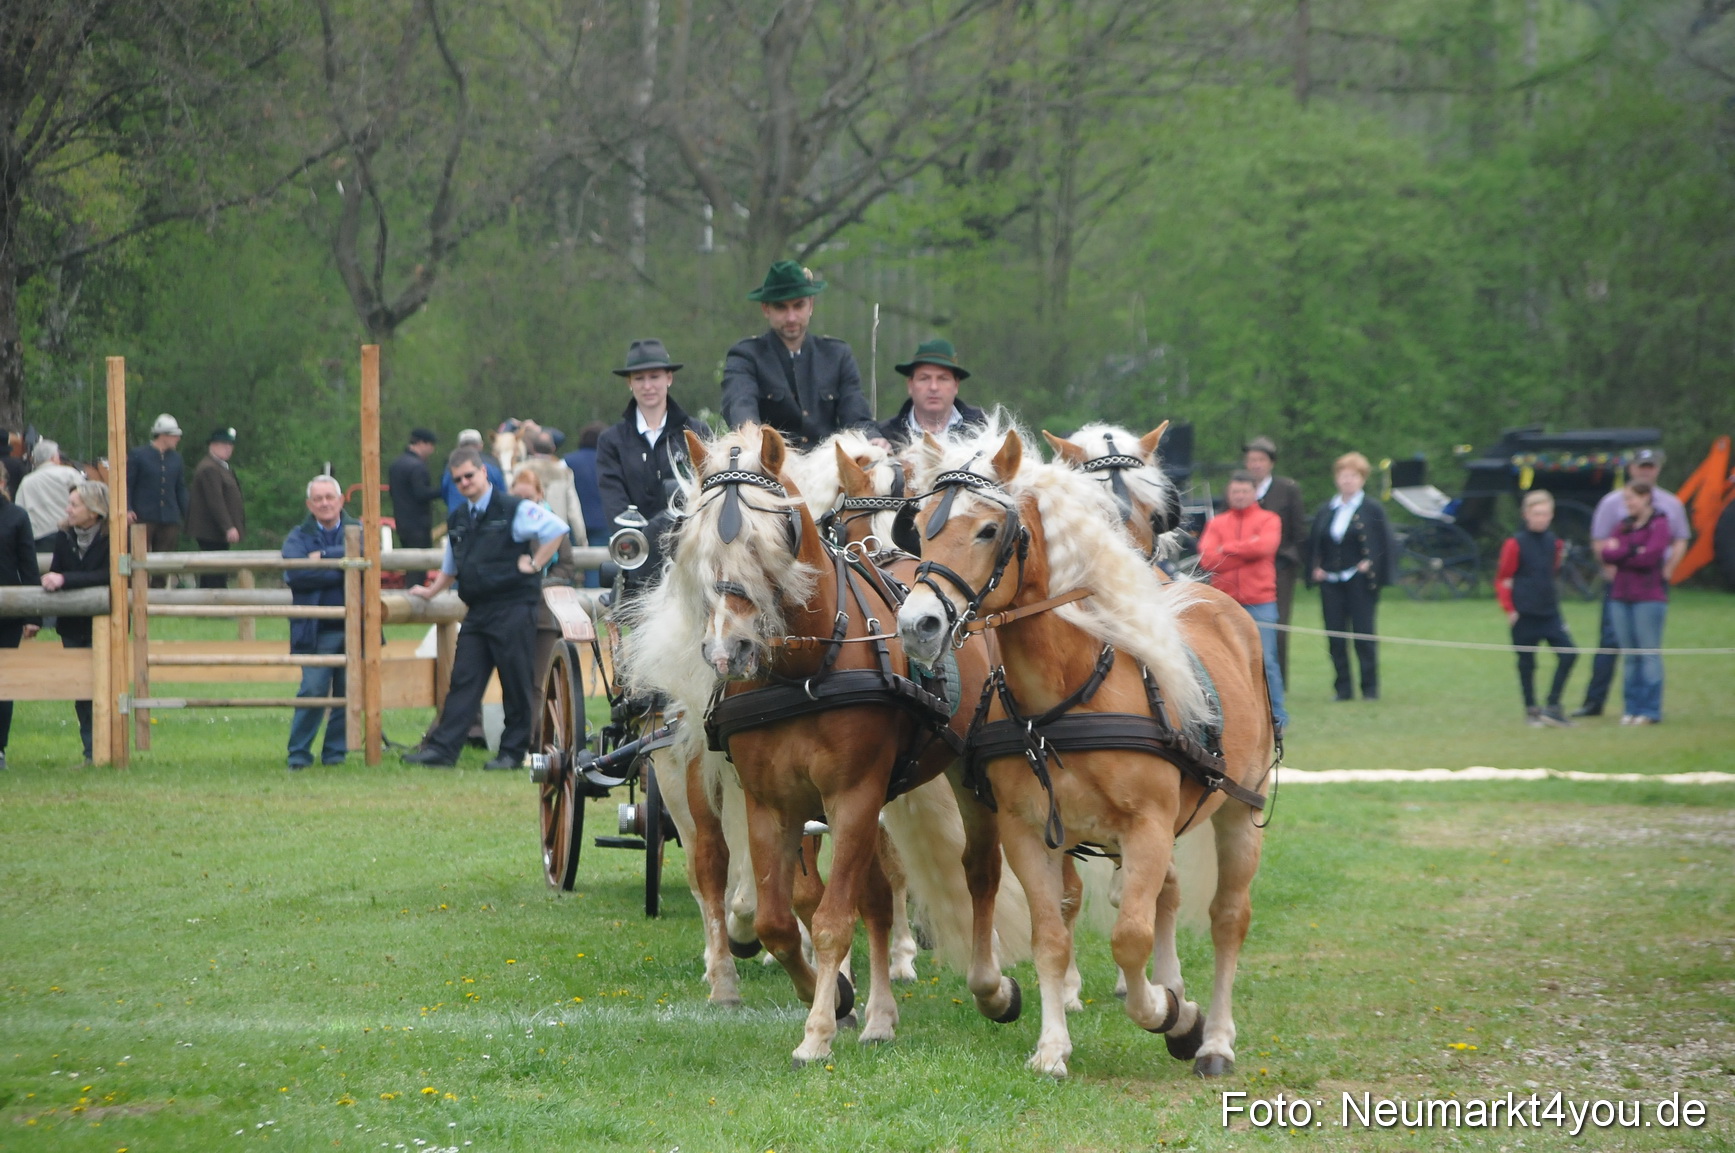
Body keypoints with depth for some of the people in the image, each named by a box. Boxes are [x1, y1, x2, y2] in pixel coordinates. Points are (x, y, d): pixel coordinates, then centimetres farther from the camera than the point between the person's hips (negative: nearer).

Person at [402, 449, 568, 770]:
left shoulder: (514, 510, -5)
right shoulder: (457, 520, 16)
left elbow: (558, 529, -9)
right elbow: (451, 566, 30)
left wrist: (535, 565, -9)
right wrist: (431, 591, 25)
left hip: (512, 609, -6)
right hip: (477, 610, 6)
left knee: (516, 683, -1)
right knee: (463, 681, 1)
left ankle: (513, 751, 6)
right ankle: (441, 749, -4)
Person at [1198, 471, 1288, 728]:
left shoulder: (1268, 520, 5)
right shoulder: (1216, 523, 11)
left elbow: (1265, 546, -15)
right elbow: (1207, 559, -4)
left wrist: (1227, 548, -6)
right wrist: (1247, 551, -8)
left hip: (1260, 602, -2)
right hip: (1225, 601, 2)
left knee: (1265, 660, -3)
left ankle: (1276, 714, 4)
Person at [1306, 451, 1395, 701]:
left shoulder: (1372, 510, 0)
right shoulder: (1325, 510, 13)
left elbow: (1385, 545, -2)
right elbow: (1313, 543, 16)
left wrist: (1371, 565, -12)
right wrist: (1315, 569, 3)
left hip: (1360, 582, -4)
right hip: (1331, 582, 4)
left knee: (1363, 635, -3)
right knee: (1335, 636, 2)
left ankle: (1370, 687, 5)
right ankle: (1343, 688, 8)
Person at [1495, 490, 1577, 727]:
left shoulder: (1554, 543, 6)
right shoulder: (1515, 544, -8)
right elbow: (1502, 580, -4)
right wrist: (1509, 609, -8)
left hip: (1549, 611, 4)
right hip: (1524, 615, -4)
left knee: (1568, 654, -7)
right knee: (1527, 662, 4)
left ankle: (1552, 707, 0)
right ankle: (1531, 710, 17)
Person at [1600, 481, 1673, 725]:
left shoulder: (1659, 525, -4)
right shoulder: (1625, 526, 15)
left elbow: (1650, 556, -17)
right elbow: (1606, 554, 4)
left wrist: (1620, 552, -5)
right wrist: (1633, 552, -10)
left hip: (1649, 597, -7)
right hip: (1621, 596, 7)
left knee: (1649, 654, -4)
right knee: (1631, 656, 9)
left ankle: (1651, 710, -3)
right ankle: (1632, 707, 12)